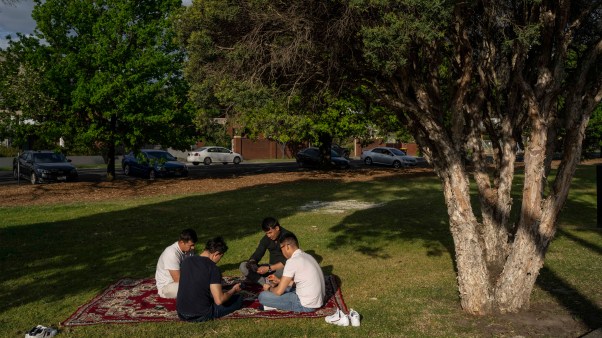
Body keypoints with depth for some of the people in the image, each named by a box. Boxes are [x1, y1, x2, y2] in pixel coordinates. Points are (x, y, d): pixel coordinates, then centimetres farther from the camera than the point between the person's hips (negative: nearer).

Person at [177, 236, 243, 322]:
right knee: (238, 298, 7)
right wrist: (233, 290, -2)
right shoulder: (213, 269, -19)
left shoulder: (186, 261, 1)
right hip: (200, 316, -5)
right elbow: (219, 301, -21)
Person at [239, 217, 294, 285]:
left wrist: (269, 268, -29)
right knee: (243, 266, -10)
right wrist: (252, 262, -19)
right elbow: (257, 254, 5)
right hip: (272, 267, 6)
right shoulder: (266, 239, 4)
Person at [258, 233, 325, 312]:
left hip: (306, 305, -9)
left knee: (263, 296, -11)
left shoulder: (292, 261, -18)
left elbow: (279, 291, -14)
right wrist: (279, 281, 26)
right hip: (318, 300, 9)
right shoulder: (307, 256, 9)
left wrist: (269, 288, 7)